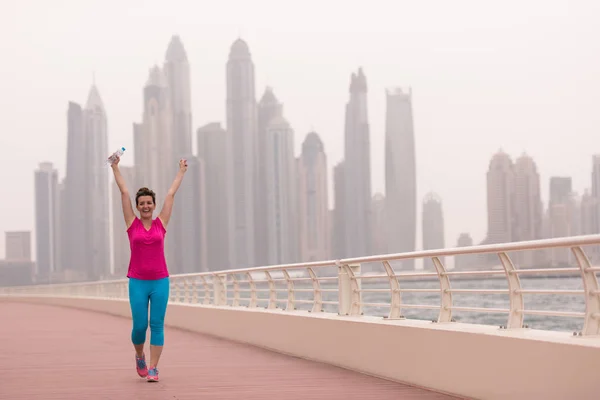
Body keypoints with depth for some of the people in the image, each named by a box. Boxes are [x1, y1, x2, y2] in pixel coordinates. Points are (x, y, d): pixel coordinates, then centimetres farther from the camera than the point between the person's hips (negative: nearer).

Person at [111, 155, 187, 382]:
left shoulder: (161, 223, 5)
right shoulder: (132, 224, 4)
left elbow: (171, 194, 13)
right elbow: (124, 192, 6)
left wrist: (181, 171, 22)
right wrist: (115, 167, 8)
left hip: (160, 281, 1)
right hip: (138, 282, -1)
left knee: (157, 325, -2)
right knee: (139, 326, -1)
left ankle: (153, 369, 2)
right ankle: (139, 357, 28)